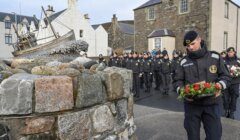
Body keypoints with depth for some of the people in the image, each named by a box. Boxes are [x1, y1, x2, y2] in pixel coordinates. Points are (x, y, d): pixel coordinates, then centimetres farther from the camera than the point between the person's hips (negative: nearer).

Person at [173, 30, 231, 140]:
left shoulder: (215, 57, 1)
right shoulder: (184, 62, 2)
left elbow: (226, 76, 4)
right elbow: (178, 80, 6)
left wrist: (220, 85, -16)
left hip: (212, 103, 0)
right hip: (191, 103, 1)